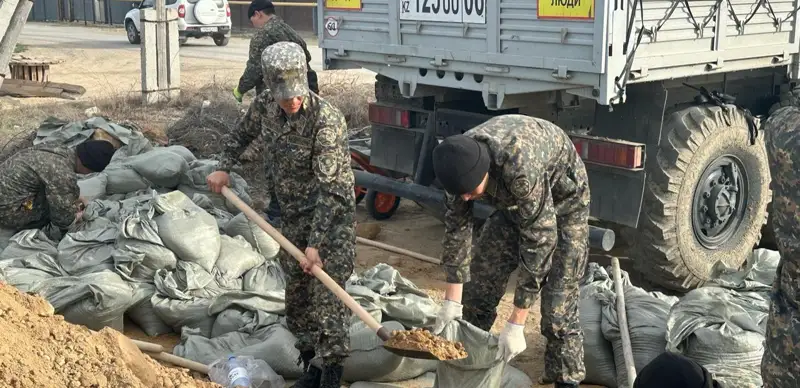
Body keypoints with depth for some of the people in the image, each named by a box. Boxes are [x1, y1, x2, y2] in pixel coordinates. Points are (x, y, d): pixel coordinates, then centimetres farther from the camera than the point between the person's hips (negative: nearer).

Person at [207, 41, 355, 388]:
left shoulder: (326, 119, -26)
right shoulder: (264, 106, -6)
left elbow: (330, 190, -28)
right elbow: (242, 134, 20)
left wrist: (315, 244, -31)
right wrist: (224, 168, 8)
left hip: (332, 215, -6)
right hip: (293, 215, 7)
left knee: (327, 291, -11)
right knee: (297, 291, 12)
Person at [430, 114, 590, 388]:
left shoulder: (520, 167, -43)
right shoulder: (460, 162, -25)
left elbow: (539, 241, -38)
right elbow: (457, 226, -14)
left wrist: (516, 324, -35)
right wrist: (452, 300, -15)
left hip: (561, 201, -5)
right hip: (512, 202, 6)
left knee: (557, 303, -13)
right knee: (480, 282, 4)